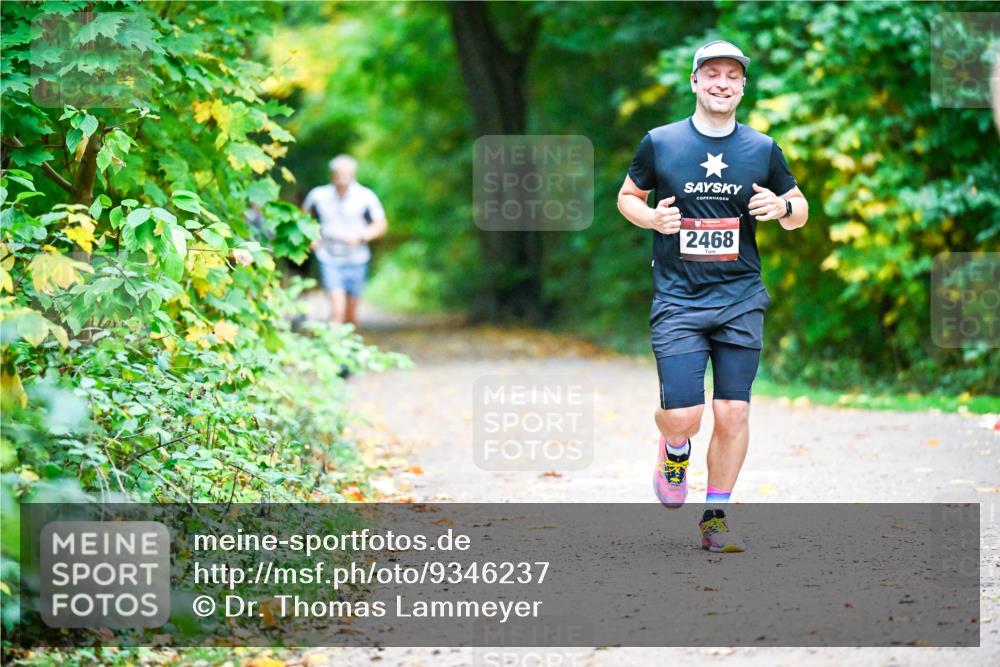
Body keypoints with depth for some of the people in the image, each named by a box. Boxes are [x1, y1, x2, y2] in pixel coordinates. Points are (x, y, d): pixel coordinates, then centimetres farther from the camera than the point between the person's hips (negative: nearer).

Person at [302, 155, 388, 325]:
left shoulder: (365, 196, -8)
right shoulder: (319, 195, -4)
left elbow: (381, 224, -3)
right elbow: (305, 214, 16)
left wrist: (360, 237, -19)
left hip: (356, 261, 1)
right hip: (329, 260, -1)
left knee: (351, 314, 12)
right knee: (337, 309, -17)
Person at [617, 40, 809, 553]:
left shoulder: (763, 149, 6)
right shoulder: (659, 143, 1)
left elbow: (799, 211, 16)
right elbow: (627, 196, 14)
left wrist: (782, 208, -7)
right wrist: (652, 218, -8)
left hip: (740, 299, 2)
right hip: (677, 300, -2)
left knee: (733, 415, -1)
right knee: (683, 417, -11)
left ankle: (715, 518, 15)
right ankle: (674, 450, 26)